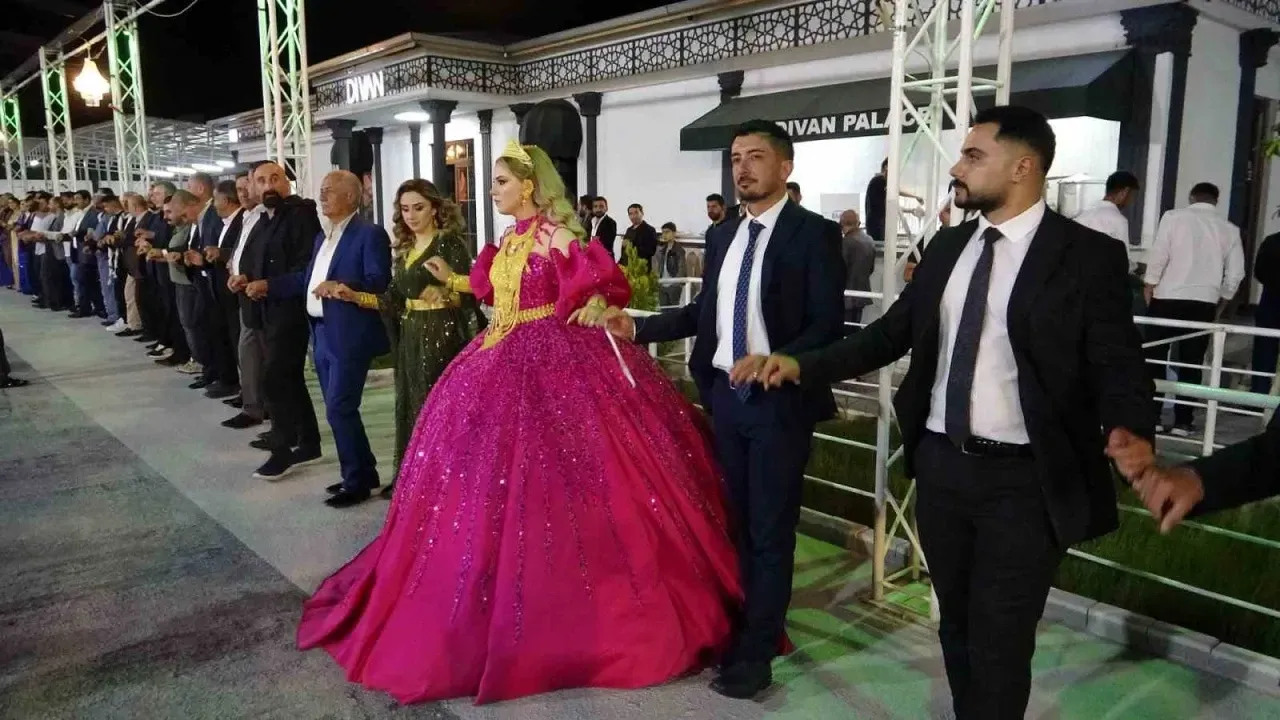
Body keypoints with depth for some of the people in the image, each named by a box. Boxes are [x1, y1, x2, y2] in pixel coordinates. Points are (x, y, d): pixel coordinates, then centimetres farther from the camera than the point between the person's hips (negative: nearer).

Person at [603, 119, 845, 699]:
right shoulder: (722, 235, 10)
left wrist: (772, 361, -27)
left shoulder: (813, 233, -10)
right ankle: (747, 624, 34)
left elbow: (828, 325, -14)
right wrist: (638, 327, 5)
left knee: (770, 530, 5)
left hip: (779, 400, -6)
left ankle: (756, 652, 18)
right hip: (724, 396, 6)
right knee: (738, 523, 17)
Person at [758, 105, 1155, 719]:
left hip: (1023, 479, -5)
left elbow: (1119, 366, -12)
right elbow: (894, 331, 11)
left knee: (1000, 641, 4)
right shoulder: (948, 245, 7)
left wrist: (1131, 434, -33)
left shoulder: (1088, 255, -9)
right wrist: (805, 366, 3)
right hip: (940, 464, 6)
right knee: (957, 625, 20)